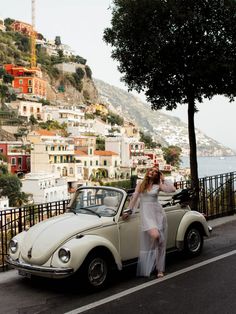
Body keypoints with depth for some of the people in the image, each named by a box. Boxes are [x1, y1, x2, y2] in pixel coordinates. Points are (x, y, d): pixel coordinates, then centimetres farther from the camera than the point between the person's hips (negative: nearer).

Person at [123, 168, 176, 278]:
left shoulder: (158, 186, 9)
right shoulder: (140, 184, 12)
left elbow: (172, 189, -2)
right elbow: (134, 197, 9)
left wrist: (163, 180, 7)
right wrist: (128, 210, 5)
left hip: (158, 213, 2)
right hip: (146, 214, -1)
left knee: (160, 242, 0)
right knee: (154, 235, -27)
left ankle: (160, 269, 8)